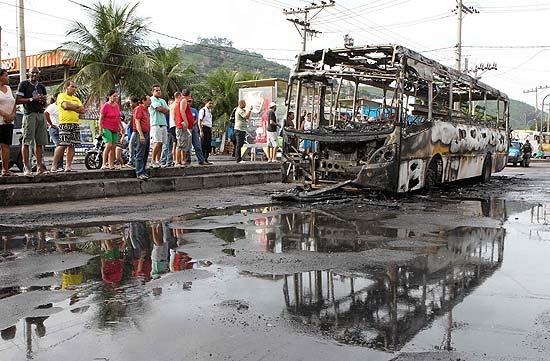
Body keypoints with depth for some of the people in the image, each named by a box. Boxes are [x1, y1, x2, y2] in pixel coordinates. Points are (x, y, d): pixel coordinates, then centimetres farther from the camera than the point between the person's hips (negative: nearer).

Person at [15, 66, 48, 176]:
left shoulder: (41, 86, 20)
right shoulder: (24, 84, 3)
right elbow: (18, 100, -5)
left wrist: (43, 100, 2)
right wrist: (32, 99, -14)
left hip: (41, 115, 6)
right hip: (29, 114, -6)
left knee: (40, 142, 4)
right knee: (27, 142, -7)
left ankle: (39, 167, 6)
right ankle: (26, 167, -7)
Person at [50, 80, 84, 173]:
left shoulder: (76, 99, 23)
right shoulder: (61, 96, 3)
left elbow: (82, 110, 11)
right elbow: (65, 105, -16)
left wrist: (72, 107, -3)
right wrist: (76, 106, 0)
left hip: (75, 124, 6)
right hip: (65, 123, -6)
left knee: (72, 145, 2)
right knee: (62, 145, -12)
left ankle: (68, 166, 4)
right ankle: (54, 165, -6)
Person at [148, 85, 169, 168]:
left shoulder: (162, 100, 23)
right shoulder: (152, 99, 0)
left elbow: (167, 111, 13)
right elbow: (159, 108, -13)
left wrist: (162, 109, -1)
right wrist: (164, 109, 5)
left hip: (163, 124, 7)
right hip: (155, 124, -7)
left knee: (161, 143, 3)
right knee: (157, 143, -15)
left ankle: (158, 161, 6)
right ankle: (153, 161, -9)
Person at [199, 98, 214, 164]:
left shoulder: (210, 111, 19)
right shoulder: (202, 110, -8)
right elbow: (199, 121, -13)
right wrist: (201, 131, -19)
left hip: (209, 129, 9)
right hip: (204, 128, -9)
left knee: (208, 144, 9)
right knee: (203, 144, -7)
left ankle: (206, 159, 15)